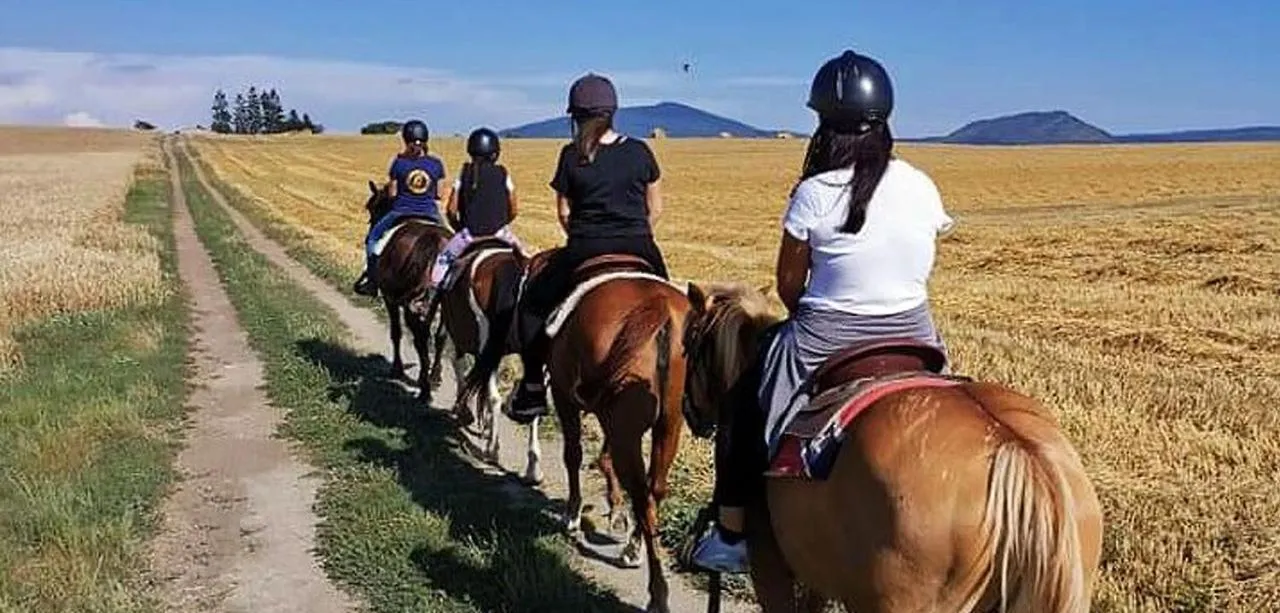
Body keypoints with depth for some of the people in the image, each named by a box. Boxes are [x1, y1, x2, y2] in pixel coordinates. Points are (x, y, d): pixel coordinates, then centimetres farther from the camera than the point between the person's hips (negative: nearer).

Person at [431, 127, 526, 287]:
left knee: (444, 259, 18)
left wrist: (459, 228, 16)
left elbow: (451, 209, 0)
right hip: (499, 231, 0)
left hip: (470, 232, 0)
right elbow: (513, 210, 3)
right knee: (521, 255, 25)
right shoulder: (503, 173, 1)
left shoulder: (464, 173, 1)